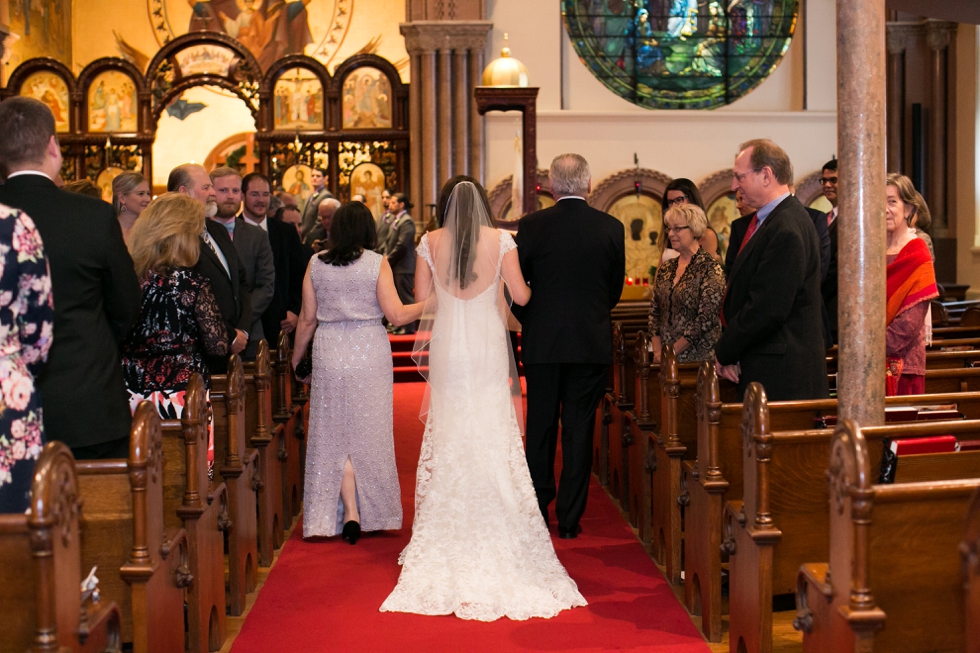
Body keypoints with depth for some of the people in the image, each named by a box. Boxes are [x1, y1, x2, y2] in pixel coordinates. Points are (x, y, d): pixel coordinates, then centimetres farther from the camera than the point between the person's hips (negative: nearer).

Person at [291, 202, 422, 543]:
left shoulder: (316, 264, 0)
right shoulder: (377, 263, -6)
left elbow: (307, 318, 4)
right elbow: (396, 315, -10)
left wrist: (295, 358, 17)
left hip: (329, 355, 1)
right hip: (370, 354, -1)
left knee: (335, 434, 9)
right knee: (369, 432, 11)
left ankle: (349, 512, 2)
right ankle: (374, 514, 19)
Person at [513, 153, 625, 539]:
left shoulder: (531, 226, -7)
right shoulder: (611, 228, -3)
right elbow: (616, 287, 6)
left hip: (542, 343, 0)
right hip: (592, 343, 1)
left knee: (540, 427, 12)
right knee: (579, 429, 6)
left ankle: (537, 511, 20)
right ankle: (569, 518, 9)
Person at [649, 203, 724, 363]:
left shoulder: (710, 269, -10)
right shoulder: (666, 268, 8)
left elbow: (706, 318, -16)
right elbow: (654, 311, 9)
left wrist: (672, 351, -15)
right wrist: (657, 351, -3)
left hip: (699, 356, -5)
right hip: (665, 356, 5)